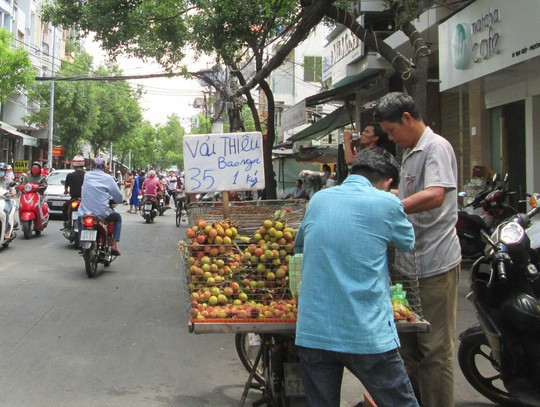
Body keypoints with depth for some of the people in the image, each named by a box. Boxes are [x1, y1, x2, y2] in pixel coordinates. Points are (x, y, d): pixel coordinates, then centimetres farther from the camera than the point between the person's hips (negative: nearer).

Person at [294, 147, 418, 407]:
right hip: (367, 335, -4)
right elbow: (408, 243, 13)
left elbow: (298, 246, 23)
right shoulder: (385, 203, -5)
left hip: (311, 333, 5)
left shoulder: (318, 199, 8)